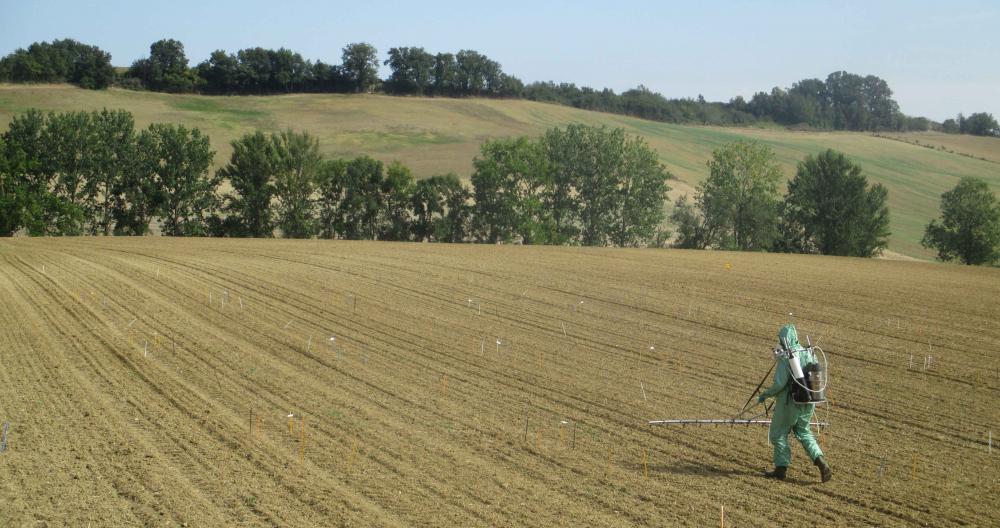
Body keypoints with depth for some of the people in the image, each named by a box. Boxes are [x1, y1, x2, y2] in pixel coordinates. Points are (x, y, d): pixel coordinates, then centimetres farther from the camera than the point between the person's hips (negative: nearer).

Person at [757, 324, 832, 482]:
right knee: (803, 432, 21)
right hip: (809, 402, 6)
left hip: (790, 403, -6)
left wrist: (765, 395, -6)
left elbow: (779, 383, -20)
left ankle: (781, 469, 16)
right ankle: (821, 463, 6)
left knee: (779, 433, 11)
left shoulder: (785, 358, -17)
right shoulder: (809, 353, 3)